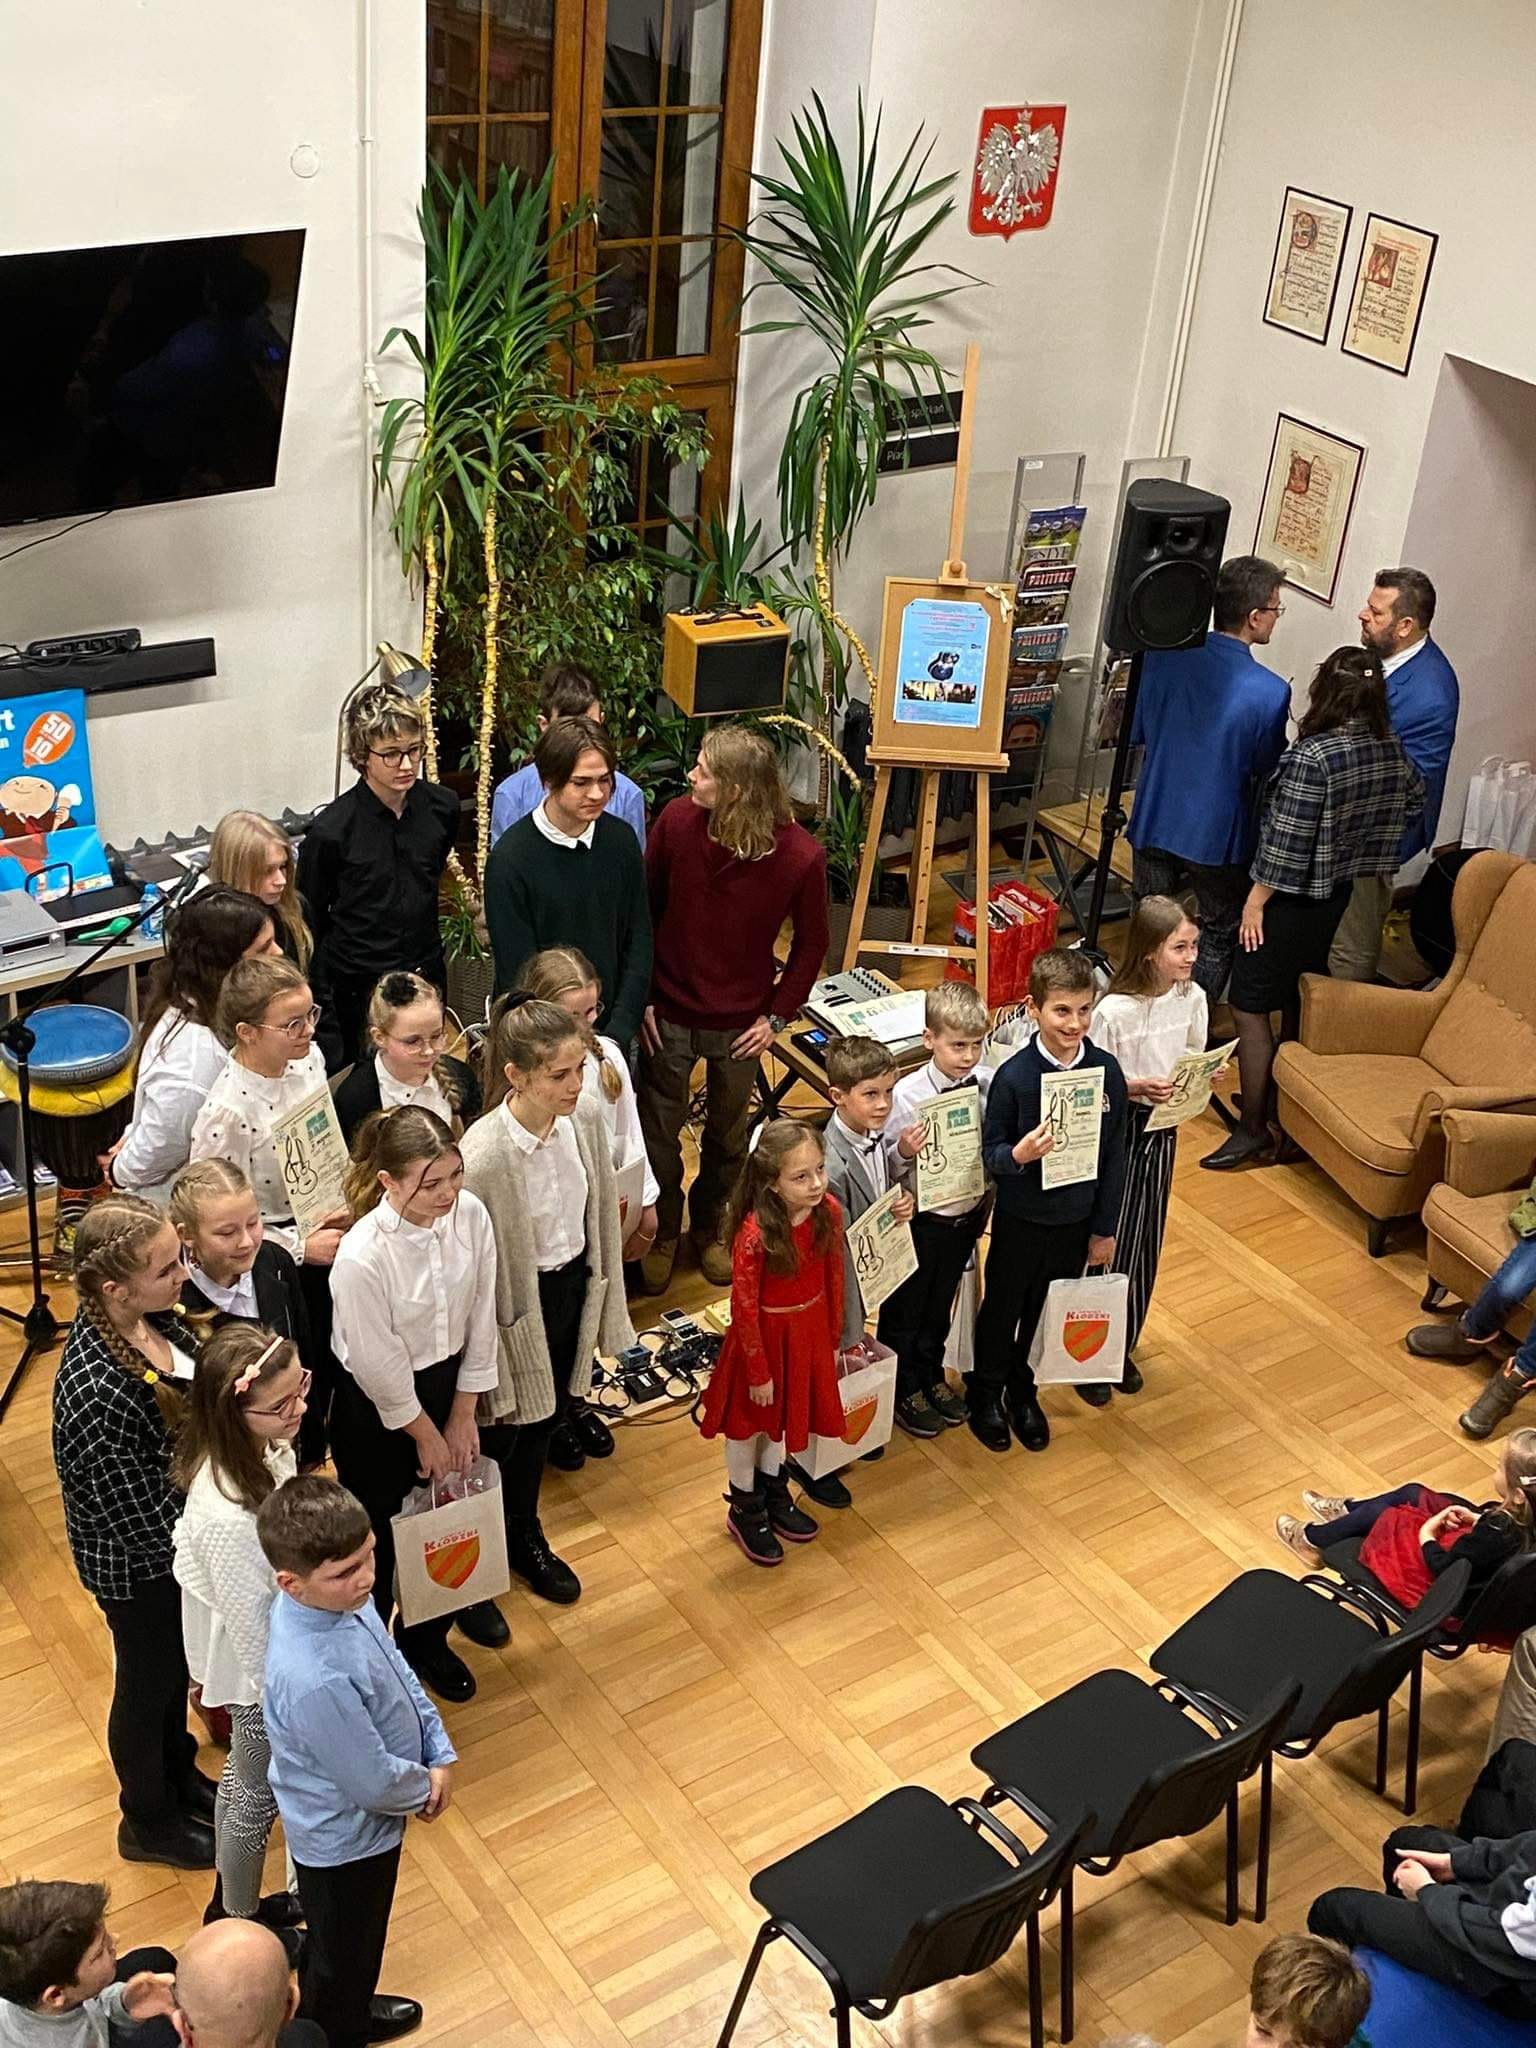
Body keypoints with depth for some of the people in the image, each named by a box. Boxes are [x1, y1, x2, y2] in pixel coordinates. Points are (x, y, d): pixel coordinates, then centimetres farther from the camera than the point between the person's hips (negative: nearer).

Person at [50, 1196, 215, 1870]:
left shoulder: (147, 1319, -16)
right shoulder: (99, 1395, -40)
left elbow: (194, 1400, 3)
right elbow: (142, 1522, -30)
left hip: (174, 1537, 7)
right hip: (134, 1567, -7)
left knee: (175, 1664, 30)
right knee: (147, 1683, 19)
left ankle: (179, 1776, 57)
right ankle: (149, 1824, 46)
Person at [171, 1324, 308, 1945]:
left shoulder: (264, 1446, -19)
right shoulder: (229, 1515, -44)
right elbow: (253, 1626, -29)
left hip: (274, 1654, 8)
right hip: (264, 1675, -8)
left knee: (244, 1776, 32)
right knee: (259, 1795, 20)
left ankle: (234, 1899, 60)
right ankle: (238, 1924, 48)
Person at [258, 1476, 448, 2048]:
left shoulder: (339, 1596, -18)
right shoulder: (313, 1680, -43)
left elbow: (396, 1668, 0)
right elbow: (374, 1782, -30)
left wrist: (439, 1754, -6)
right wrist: (424, 1789, -10)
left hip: (353, 1822, 8)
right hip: (346, 1836, -8)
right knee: (342, 1956, 22)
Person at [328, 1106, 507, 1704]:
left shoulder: (471, 1215, -19)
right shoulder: (361, 1258, -34)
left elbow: (481, 1319, -6)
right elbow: (381, 1369, -21)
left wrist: (462, 1417, -1)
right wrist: (426, 1434, -7)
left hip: (448, 1383, 5)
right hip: (377, 1411, -5)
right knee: (380, 1535, 15)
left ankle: (428, 1637, 50)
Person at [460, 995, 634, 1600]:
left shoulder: (586, 1118, -14)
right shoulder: (484, 1157, -32)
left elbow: (603, 1214, 2)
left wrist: (608, 1301, 11)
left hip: (576, 1283, 6)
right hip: (523, 1300, -6)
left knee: (553, 1412, 24)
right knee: (526, 1420, 16)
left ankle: (522, 1531, 51)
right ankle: (521, 1539, 46)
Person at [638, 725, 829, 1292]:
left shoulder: (801, 857, -21)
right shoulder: (676, 820, -18)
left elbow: (811, 943, -4)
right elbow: (643, 910, -4)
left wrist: (777, 1016, -5)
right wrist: (641, 996, -4)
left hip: (741, 1023, 0)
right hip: (670, 1012, 0)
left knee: (728, 1134, 20)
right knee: (659, 1131, 14)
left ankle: (710, 1227, 45)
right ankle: (663, 1231, 39)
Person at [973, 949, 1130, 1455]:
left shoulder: (1107, 1070, -12)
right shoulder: (1013, 1076, -21)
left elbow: (1114, 1154, -2)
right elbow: (990, 1151, -12)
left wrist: (1105, 1228, 2)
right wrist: (1016, 1155, -36)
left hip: (1077, 1219, 3)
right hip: (1021, 1219, -3)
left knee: (1049, 1313, 20)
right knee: (1002, 1309, 17)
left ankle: (1023, 1392, 44)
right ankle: (986, 1394, 40)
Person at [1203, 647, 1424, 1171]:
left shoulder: (1313, 757, -25)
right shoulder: (1391, 748, -2)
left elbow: (1286, 845, -22)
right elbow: (1414, 800, 16)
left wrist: (1256, 901, -12)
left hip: (1292, 898, -8)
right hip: (1340, 894, 8)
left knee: (1250, 1006, 0)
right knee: (1298, 1000, 21)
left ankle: (1253, 1128, 2)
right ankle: (1282, 1103, 34)